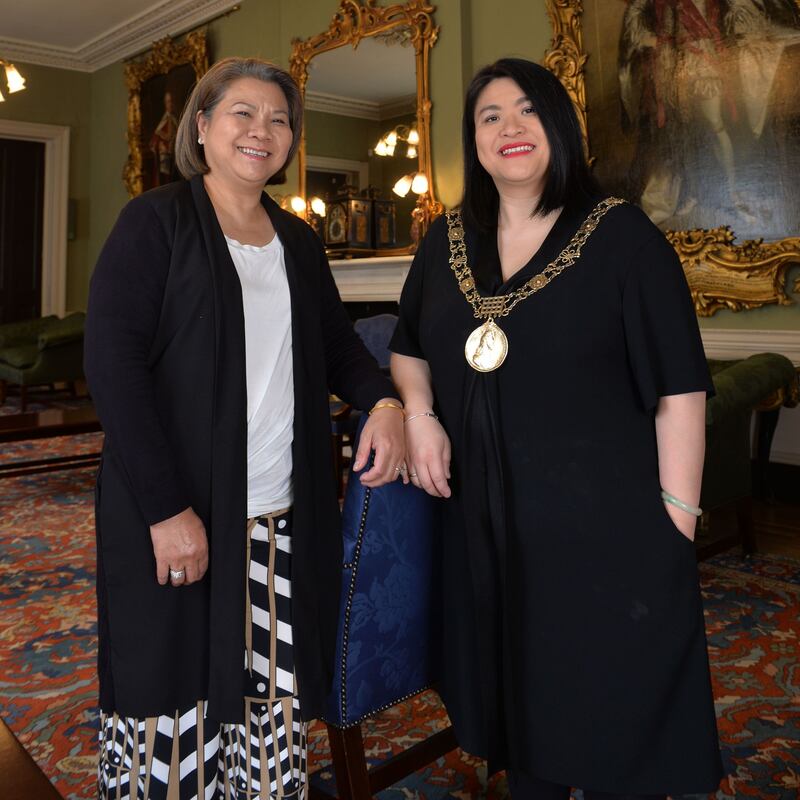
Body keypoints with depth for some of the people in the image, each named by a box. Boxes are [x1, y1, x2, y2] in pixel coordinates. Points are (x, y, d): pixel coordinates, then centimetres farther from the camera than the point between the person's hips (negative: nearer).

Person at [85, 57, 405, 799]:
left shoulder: (298, 241, 13)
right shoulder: (155, 221, -2)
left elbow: (335, 342, 20)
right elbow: (112, 364, -10)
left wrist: (383, 399, -3)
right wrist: (167, 508, -17)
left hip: (286, 519, 5)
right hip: (178, 517, -4)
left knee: (269, 703, 11)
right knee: (176, 698, 7)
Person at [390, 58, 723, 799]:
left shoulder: (621, 235, -7)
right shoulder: (446, 239, 6)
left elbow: (678, 389, -8)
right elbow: (408, 349, 18)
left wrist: (677, 513, -11)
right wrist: (419, 415, -2)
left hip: (603, 520, -4)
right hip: (485, 518, 4)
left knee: (612, 710, 11)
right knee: (515, 694, 20)